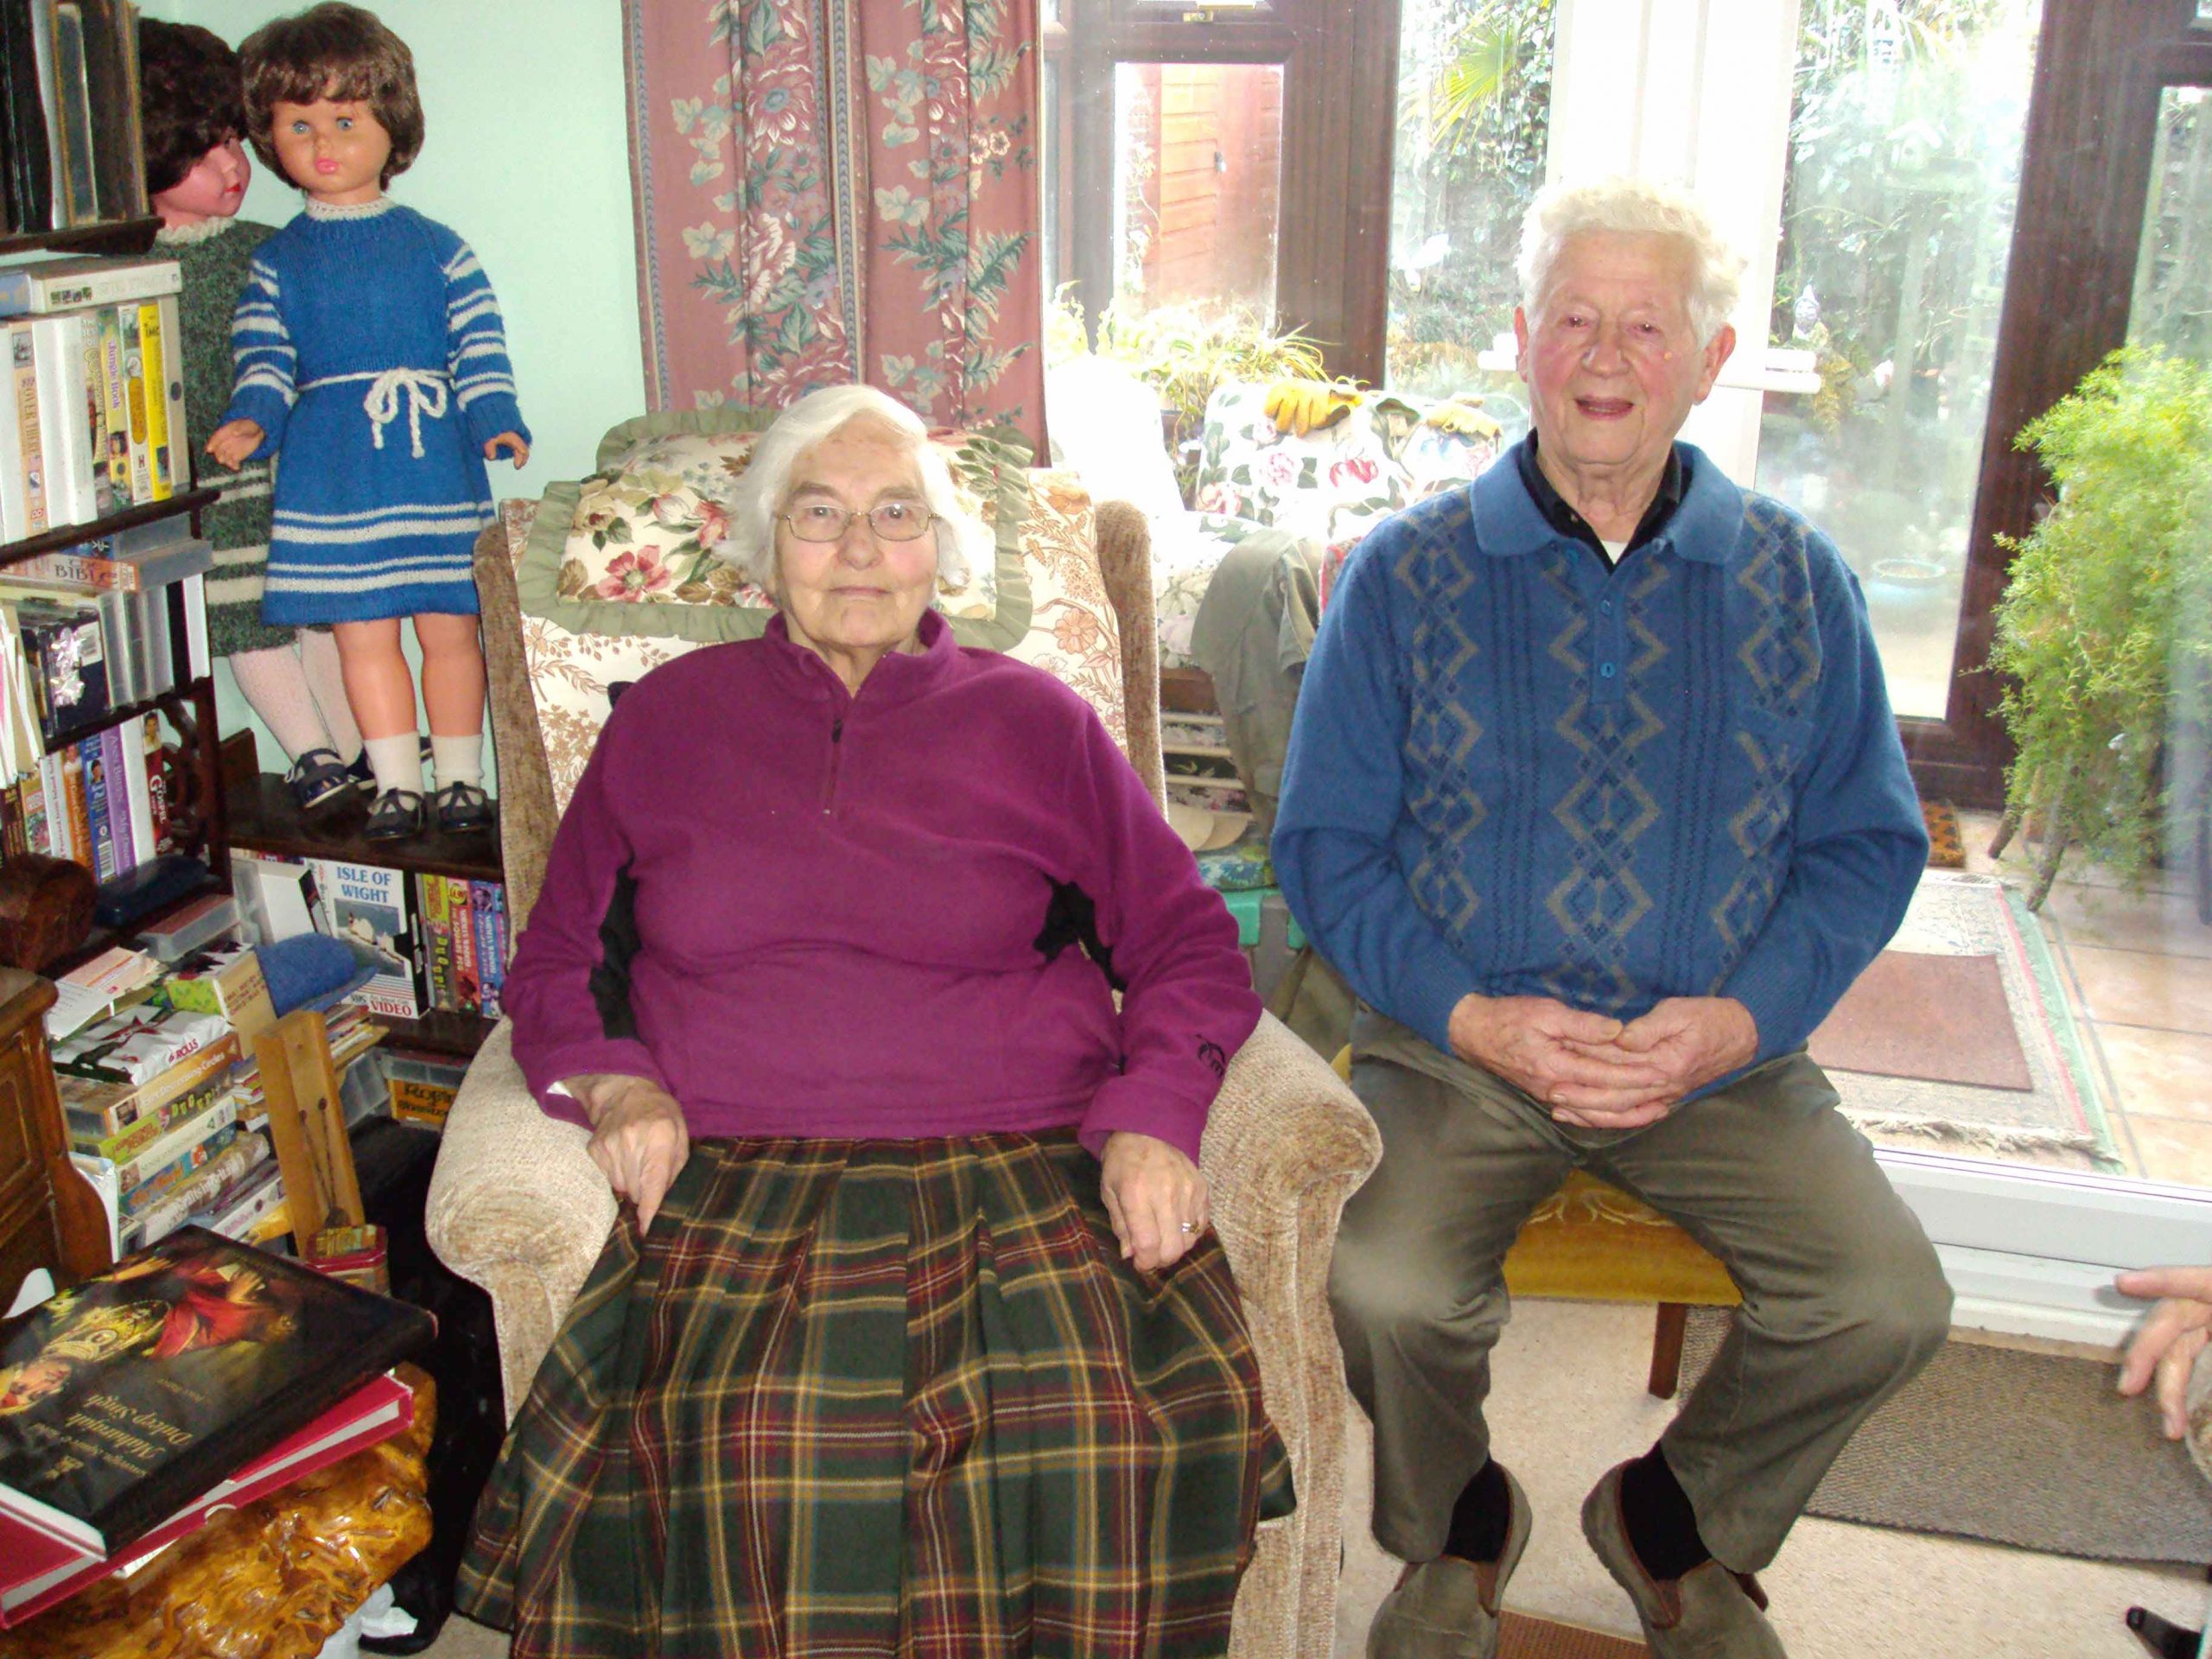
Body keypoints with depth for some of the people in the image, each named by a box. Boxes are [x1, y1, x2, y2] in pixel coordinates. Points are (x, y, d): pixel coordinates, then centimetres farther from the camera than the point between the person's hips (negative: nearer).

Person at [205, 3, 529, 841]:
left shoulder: (434, 246, 8)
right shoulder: (277, 260, 10)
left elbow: (479, 343, 4)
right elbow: (265, 358, 7)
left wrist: (494, 418, -10)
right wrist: (251, 421, -11)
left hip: (435, 460, -1)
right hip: (331, 476, 1)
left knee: (451, 627, 2)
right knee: (363, 631, 1)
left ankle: (461, 777, 15)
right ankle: (395, 782, 12)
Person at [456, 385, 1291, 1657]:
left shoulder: (1036, 720, 16)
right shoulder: (667, 718, 19)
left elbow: (1190, 946, 13)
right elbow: (556, 961, 21)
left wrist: (1154, 1112, -5)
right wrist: (610, 1082, 0)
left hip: (1026, 1168, 0)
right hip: (735, 1182, 1)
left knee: (1088, 1436, -29)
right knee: (756, 1447, -30)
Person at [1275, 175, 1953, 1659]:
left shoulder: (1798, 579, 8)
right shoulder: (1408, 574, 3)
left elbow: (1870, 841, 7)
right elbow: (1326, 845, 1)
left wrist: (1740, 1018, -11)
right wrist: (1470, 1016, -14)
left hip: (1722, 1054, 2)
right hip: (1456, 1045, -1)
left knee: (1889, 1306, -18)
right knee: (1385, 1290, -26)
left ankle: (1681, 1514, 16)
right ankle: (1456, 1527, 11)